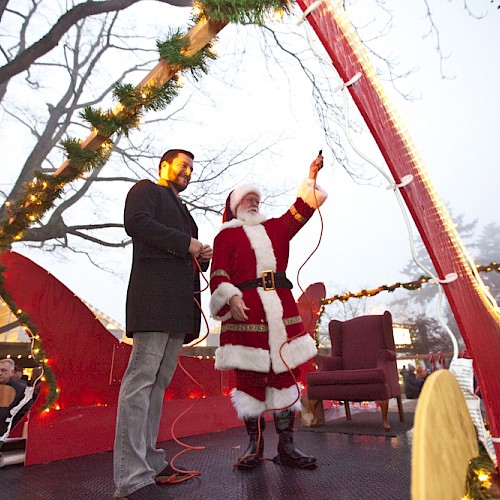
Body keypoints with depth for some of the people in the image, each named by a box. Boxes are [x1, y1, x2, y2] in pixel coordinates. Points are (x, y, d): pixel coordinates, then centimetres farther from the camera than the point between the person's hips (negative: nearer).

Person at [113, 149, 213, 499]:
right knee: (142, 377, -10)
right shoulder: (146, 189, 10)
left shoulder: (182, 211, 34)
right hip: (155, 293, -9)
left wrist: (202, 258, 8)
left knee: (160, 381, 8)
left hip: (180, 302, 9)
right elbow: (136, 223, -11)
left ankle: (149, 460, 16)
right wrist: (186, 243, -9)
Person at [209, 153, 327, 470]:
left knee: (284, 373, 3)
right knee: (249, 376, 0)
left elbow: (301, 211, 19)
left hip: (280, 307, 4)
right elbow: (218, 274, 0)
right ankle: (255, 445, 15)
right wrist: (231, 298, -15)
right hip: (245, 312, -3)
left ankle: (287, 446, 13)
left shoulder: (275, 228, 24)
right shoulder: (226, 236, 11)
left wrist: (311, 179, 11)